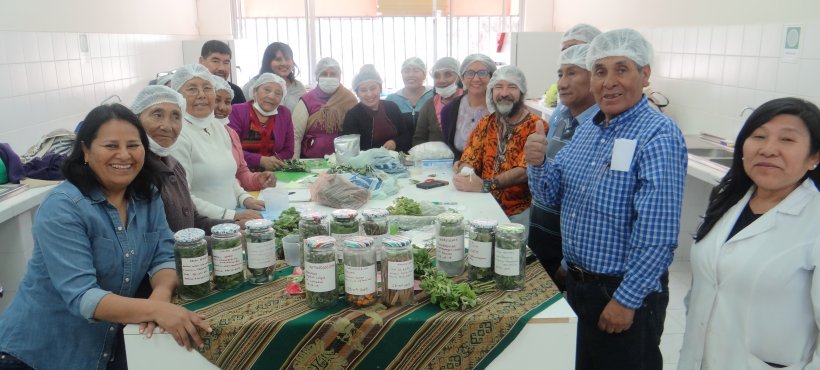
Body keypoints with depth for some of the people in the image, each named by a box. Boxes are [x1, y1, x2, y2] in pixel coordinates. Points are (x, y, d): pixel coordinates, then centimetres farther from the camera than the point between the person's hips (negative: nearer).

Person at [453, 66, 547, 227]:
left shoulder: (536, 127, -5)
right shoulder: (485, 123, 11)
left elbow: (525, 171, -17)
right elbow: (468, 160, 7)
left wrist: (484, 185, -31)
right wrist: (466, 175, -18)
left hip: (519, 212, -4)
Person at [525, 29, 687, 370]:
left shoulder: (658, 136, -19)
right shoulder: (587, 128, 5)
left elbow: (657, 236, -23)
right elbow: (552, 196, 6)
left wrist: (626, 300, -20)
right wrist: (537, 163, -13)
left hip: (627, 292, -7)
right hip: (578, 283, 7)